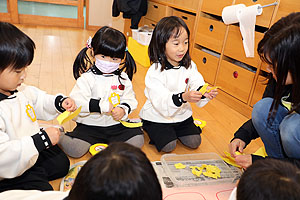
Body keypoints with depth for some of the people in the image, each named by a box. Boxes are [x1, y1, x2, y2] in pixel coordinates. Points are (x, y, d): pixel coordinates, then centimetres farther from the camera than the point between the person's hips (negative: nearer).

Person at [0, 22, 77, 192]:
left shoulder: (19, 89, -9)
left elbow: (39, 100, 11)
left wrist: (60, 102, -8)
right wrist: (42, 140, -37)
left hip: (34, 152, 8)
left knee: (62, 164, 23)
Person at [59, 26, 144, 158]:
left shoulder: (123, 78, 5)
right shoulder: (87, 78, -7)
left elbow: (130, 99, 5)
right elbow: (76, 101, -19)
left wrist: (123, 110, -18)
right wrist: (102, 106, -26)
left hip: (116, 125, 4)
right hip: (90, 126, -3)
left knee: (137, 140, -16)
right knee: (74, 149, -24)